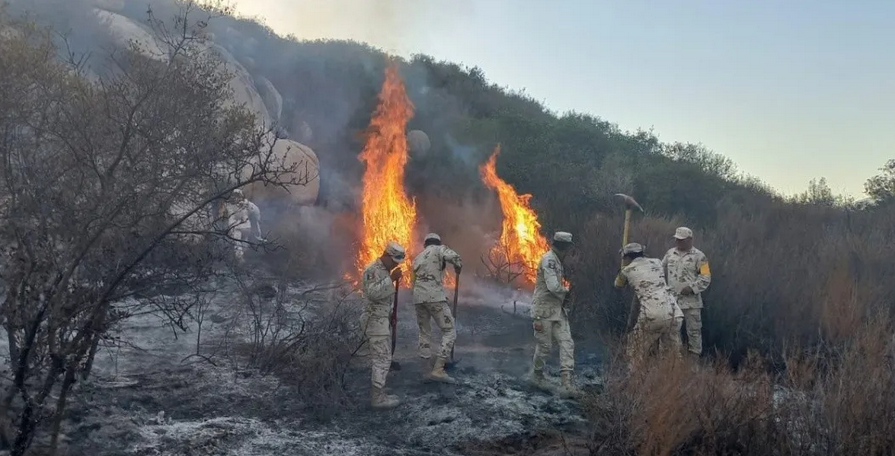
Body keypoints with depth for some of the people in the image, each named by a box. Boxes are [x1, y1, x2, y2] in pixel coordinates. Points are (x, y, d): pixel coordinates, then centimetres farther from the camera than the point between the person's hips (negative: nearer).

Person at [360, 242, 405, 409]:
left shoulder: (384, 271, 16)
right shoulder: (373, 270, -16)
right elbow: (373, 293, -29)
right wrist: (391, 279, -32)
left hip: (382, 320, 10)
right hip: (375, 320, -10)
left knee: (379, 358, 12)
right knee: (382, 359, -9)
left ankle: (377, 394, 17)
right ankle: (378, 397, -5)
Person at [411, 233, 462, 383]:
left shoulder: (418, 257, 24)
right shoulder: (440, 249, 5)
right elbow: (455, 258, -15)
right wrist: (458, 268, 5)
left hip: (418, 298, 6)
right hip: (435, 296, -6)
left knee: (424, 332, 17)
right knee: (449, 331, -2)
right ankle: (438, 369, -13)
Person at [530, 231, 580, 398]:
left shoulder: (556, 260, 13)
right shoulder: (549, 259, -17)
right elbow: (553, 287, -24)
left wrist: (563, 293, 7)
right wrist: (566, 291, -6)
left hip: (558, 310, 9)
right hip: (544, 310, -9)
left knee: (567, 343, -3)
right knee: (545, 346, 4)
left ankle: (567, 384, -8)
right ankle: (537, 374, 29)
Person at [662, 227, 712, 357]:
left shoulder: (698, 256, -6)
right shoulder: (670, 253, 8)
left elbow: (706, 278, -7)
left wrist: (692, 288, -17)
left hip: (691, 301, -4)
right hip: (672, 299, 4)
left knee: (693, 330, 3)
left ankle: (694, 356, 11)